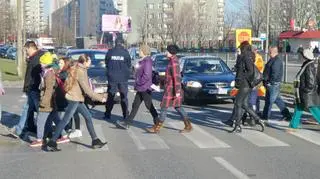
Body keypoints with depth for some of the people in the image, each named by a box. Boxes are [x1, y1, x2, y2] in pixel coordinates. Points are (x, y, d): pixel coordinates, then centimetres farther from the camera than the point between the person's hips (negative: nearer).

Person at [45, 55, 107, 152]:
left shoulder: (80, 69, 8)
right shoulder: (80, 72, -20)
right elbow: (87, 90, -21)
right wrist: (100, 98, -16)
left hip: (77, 99, 10)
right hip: (74, 99, -10)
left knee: (88, 117, 12)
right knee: (65, 121, -6)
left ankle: (95, 141, 17)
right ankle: (52, 143, -1)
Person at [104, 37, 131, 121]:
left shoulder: (110, 52, -3)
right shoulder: (125, 52, -7)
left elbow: (106, 64, 7)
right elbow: (129, 65, 2)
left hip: (112, 78, 1)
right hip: (123, 78, -1)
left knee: (110, 97, 9)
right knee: (124, 97, 9)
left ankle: (107, 114, 10)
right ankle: (125, 115, 10)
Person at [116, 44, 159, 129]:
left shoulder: (147, 61, -17)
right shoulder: (142, 61, 13)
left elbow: (147, 75, -24)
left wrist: (138, 83, -15)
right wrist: (137, 85, 14)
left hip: (145, 88, -10)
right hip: (140, 88, 10)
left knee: (149, 106, -1)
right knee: (135, 105, 11)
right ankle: (127, 123, 15)